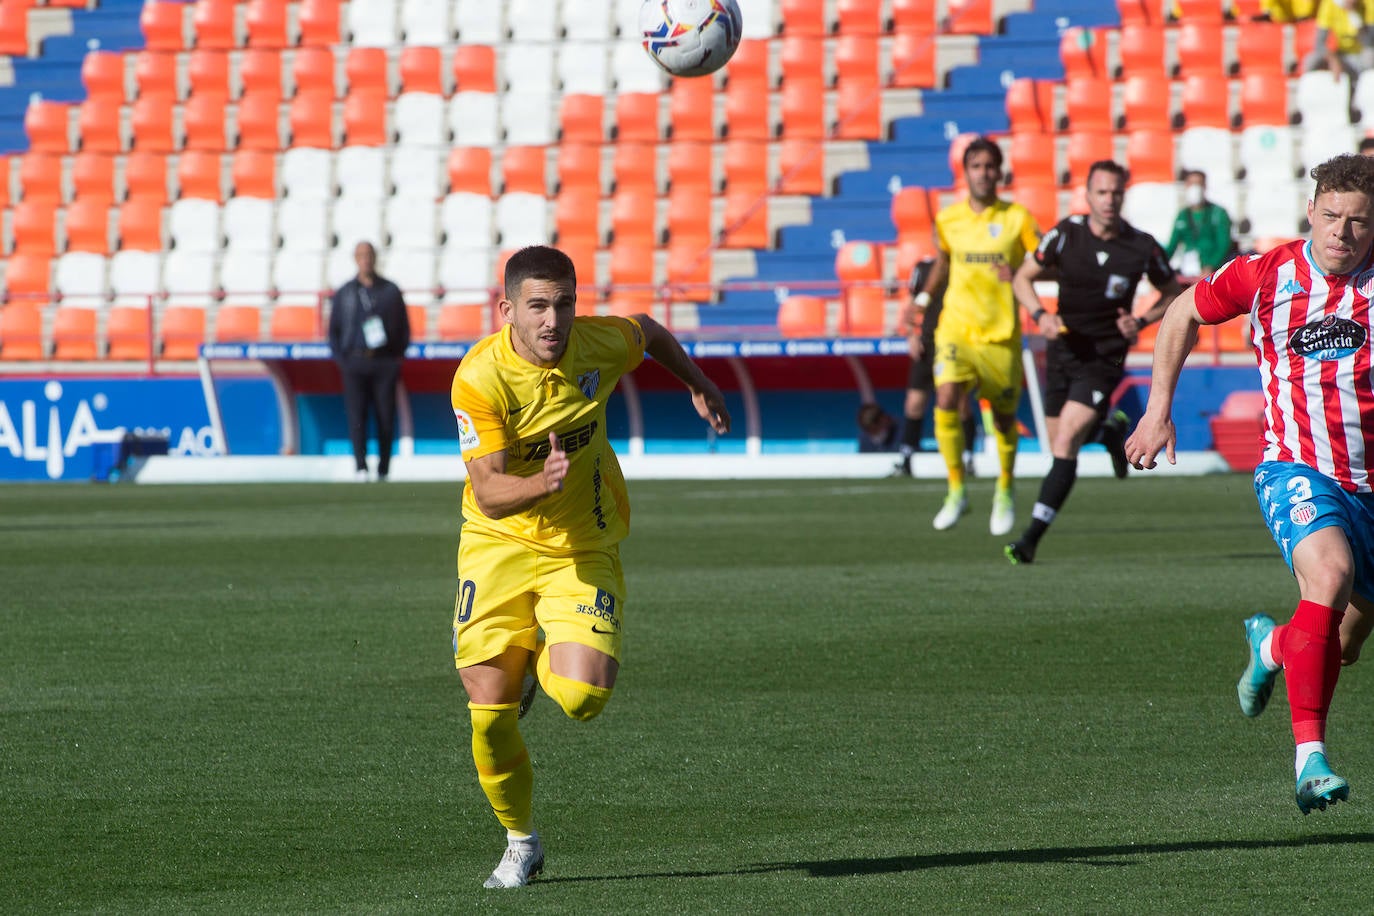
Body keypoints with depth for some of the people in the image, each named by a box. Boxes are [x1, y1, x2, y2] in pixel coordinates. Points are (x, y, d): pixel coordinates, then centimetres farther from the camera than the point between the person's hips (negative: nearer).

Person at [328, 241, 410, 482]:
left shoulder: (390, 291, 10)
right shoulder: (344, 293, 12)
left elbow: (404, 327, 12)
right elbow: (334, 329, 14)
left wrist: (397, 358, -1)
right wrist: (341, 360, 1)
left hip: (384, 364, 0)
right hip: (354, 362, 0)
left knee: (386, 417, -1)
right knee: (356, 416, -12)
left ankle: (383, 470, 8)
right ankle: (361, 468, -18)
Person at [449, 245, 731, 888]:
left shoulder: (602, 343, -12)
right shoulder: (479, 378, -22)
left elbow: (649, 332, 14)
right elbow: (488, 493, -25)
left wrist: (699, 386, 27)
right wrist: (541, 484, -45)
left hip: (582, 550, 1)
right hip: (498, 545, -1)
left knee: (582, 698, -20)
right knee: (489, 711, -8)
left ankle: (542, 666, 20)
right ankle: (521, 844, 19)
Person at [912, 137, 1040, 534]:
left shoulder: (1018, 218, -4)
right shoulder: (948, 219, 3)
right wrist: (925, 295, 15)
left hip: (1002, 335, -1)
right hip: (956, 329, 1)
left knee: (1004, 418, 9)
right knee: (946, 401, -21)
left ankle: (1005, 492, 34)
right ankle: (956, 491, -8)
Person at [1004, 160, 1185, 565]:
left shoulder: (1143, 247, -9)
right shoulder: (1066, 234, -7)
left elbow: (1173, 292, 8)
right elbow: (1023, 278, 4)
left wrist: (1142, 321, -9)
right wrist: (1040, 315, -15)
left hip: (1104, 358, -3)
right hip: (1062, 349, 3)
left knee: (1065, 443, -17)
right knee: (1059, 448, 12)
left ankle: (1032, 538, -16)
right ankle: (1110, 427, 45)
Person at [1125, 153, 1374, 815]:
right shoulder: (1265, 275, -5)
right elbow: (1183, 314, 13)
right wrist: (1158, 411, 11)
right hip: (1295, 469, -3)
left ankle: (1272, 645, 50)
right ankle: (1309, 759, -35)